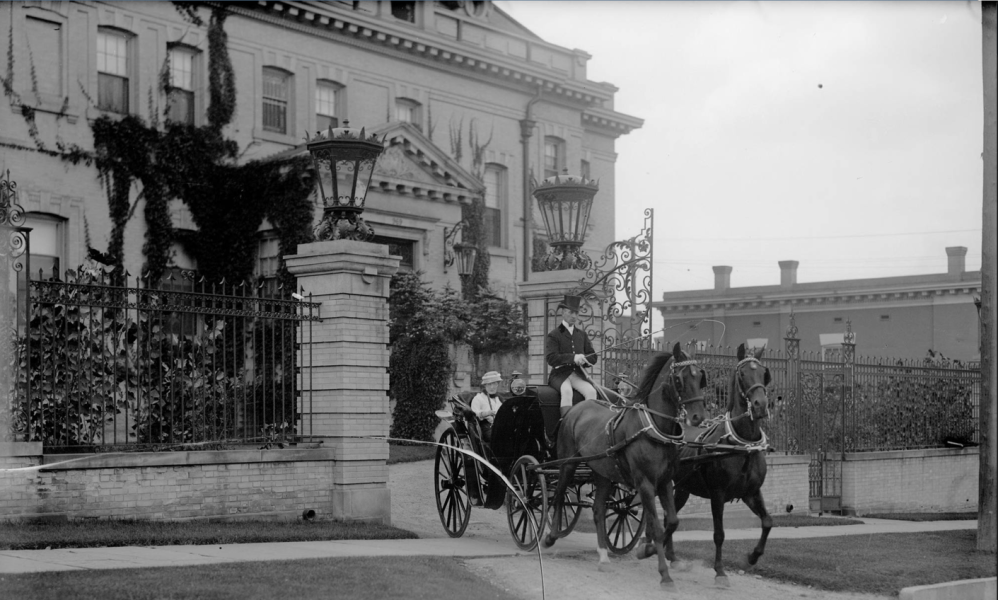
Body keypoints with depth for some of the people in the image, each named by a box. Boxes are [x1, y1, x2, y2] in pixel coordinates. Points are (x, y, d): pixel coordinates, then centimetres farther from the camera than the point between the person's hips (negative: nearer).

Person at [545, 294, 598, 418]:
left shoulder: (582, 334, 19)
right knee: (567, 391, -36)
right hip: (560, 373, -4)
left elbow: (593, 358, 16)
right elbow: (551, 358, -12)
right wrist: (572, 358, -25)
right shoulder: (554, 335, 3)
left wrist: (582, 360, -7)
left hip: (578, 374, 4)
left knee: (591, 391, -26)